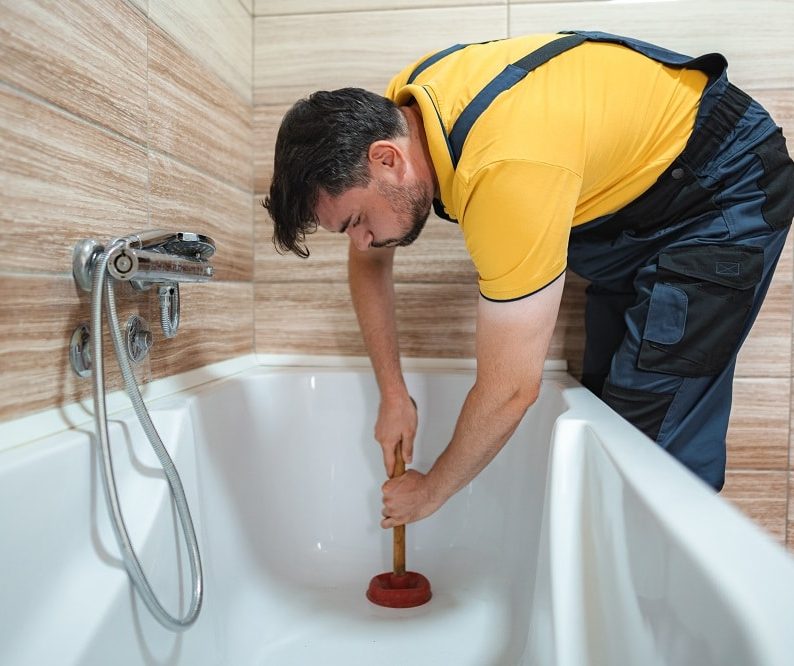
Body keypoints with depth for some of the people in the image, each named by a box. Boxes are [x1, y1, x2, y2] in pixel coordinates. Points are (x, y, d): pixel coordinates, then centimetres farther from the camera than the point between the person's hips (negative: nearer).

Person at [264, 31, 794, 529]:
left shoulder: (506, 173, -39)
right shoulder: (388, 116, -14)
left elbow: (510, 390, -31)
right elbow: (369, 264, 1)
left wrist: (430, 492, -14)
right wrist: (393, 394, -2)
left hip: (727, 186, -7)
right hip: (629, 192, 8)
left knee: (657, 432, -14)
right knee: (604, 406, 6)